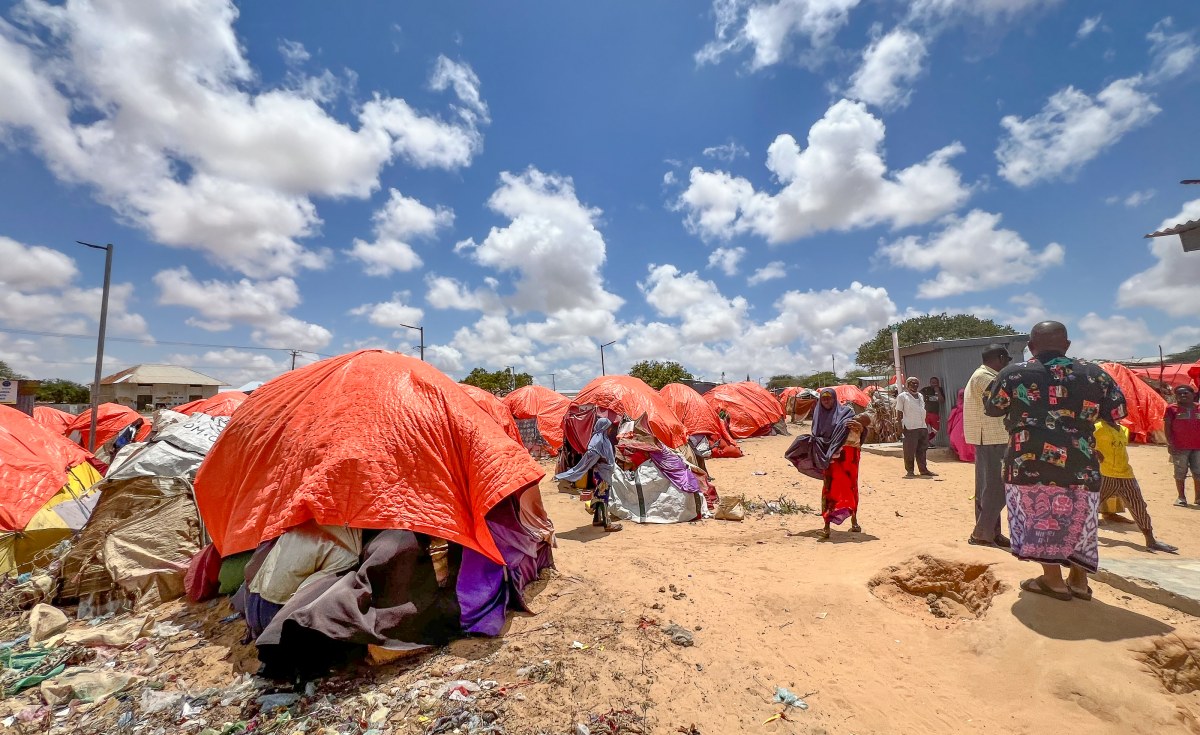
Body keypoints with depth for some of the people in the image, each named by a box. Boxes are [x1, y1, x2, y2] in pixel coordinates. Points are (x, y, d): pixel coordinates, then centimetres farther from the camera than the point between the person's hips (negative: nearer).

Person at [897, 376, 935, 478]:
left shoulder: (921, 396, 18)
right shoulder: (903, 396, -2)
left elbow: (923, 411, 22)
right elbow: (900, 413, -4)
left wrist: (927, 425, 16)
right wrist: (901, 426, -12)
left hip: (923, 427, 6)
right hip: (910, 428, -6)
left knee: (922, 450, 10)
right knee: (909, 451, -4)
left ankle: (923, 470, 18)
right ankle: (909, 471, 3)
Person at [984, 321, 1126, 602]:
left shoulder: (1014, 373, -3)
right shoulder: (1094, 374, 5)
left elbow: (991, 408, 8)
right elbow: (1118, 412, 14)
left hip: (1030, 460, -3)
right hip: (1079, 462, 4)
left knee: (1037, 518, 8)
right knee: (1077, 520, 18)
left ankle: (1054, 580, 14)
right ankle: (1079, 580, 26)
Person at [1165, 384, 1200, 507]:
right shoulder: (1172, 409, -2)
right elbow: (1167, 427, -3)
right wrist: (1170, 443, -9)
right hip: (1179, 447, -3)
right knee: (1180, 473, 3)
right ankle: (1181, 497, 11)